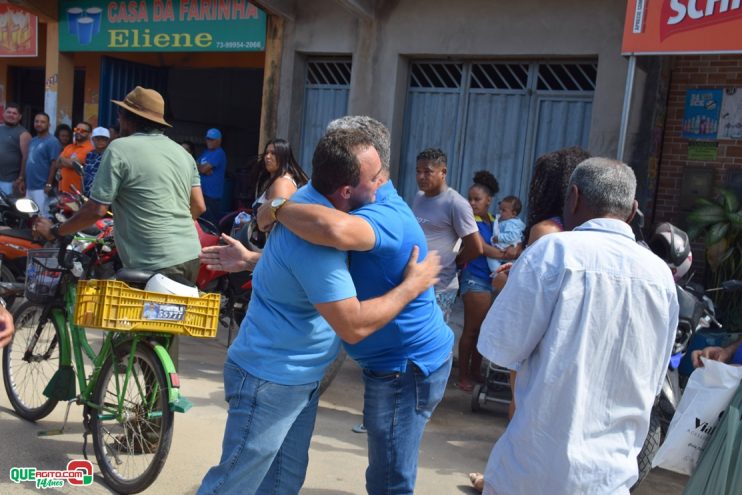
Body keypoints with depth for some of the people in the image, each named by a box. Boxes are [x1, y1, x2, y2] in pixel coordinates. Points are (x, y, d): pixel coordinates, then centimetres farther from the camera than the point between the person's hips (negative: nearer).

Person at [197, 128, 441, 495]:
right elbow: (354, 326, -29)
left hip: (299, 377, 9)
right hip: (270, 381, -9)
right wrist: (412, 286, -19)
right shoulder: (313, 236, -31)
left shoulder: (310, 196, -2)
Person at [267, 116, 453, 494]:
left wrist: (277, 209, -29)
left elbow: (335, 230, -48)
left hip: (406, 369, -10)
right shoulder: (376, 211, 9)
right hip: (396, 363, 10)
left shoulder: (387, 215, -25)